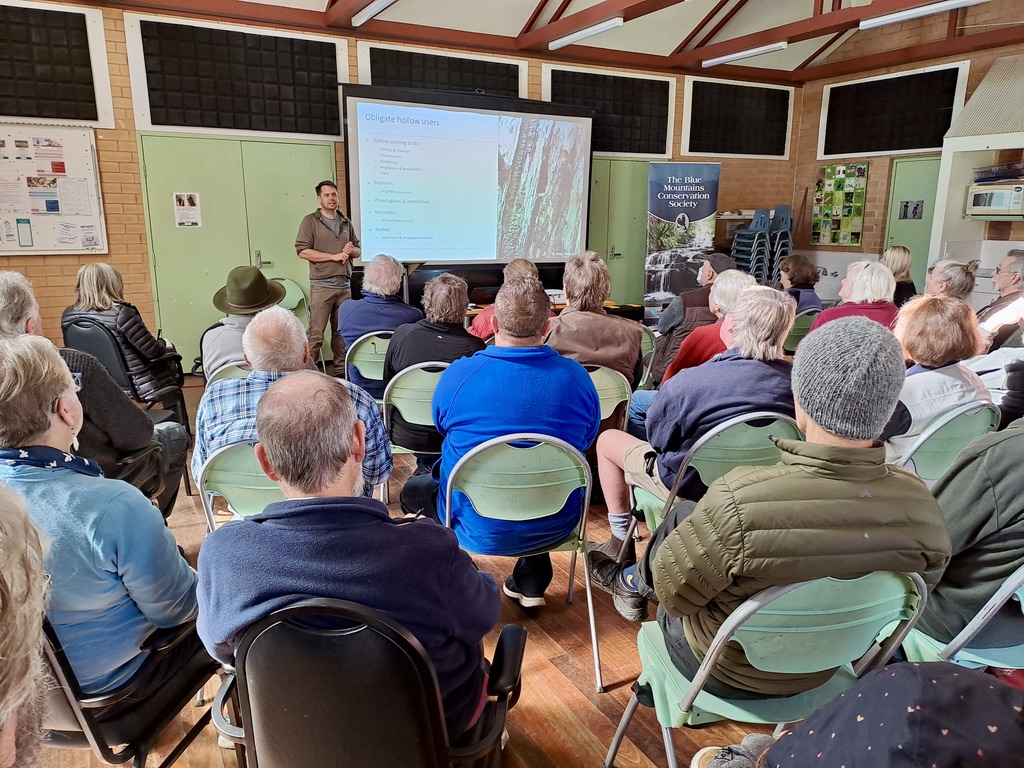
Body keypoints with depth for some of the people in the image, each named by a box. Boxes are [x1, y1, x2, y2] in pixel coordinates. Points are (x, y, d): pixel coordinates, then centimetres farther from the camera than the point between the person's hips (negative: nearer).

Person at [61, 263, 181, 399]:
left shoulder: (68, 316, -3)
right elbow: (154, 352, -20)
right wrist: (164, 344, 3)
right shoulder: (121, 313, -22)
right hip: (134, 384, -6)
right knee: (170, 364, 25)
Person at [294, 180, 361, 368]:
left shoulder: (346, 222, 16)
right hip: (321, 285, -5)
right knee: (316, 334, -8)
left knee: (341, 331, 9)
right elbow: (302, 251, -9)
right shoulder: (310, 221, 0)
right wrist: (334, 256, -13)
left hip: (344, 285, 5)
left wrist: (351, 250, -3)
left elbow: (358, 250, 22)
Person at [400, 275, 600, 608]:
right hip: (557, 526, 2)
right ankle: (531, 583, 39)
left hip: (481, 530, -2)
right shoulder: (576, 377, -10)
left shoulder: (458, 375, -15)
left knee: (414, 489, 25)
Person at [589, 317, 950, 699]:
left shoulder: (739, 500, -40)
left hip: (722, 673, -4)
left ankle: (633, 583, 45)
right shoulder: (922, 506, -24)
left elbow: (673, 592, -23)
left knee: (682, 514, 16)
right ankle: (634, 580, 44)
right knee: (688, 515, 18)